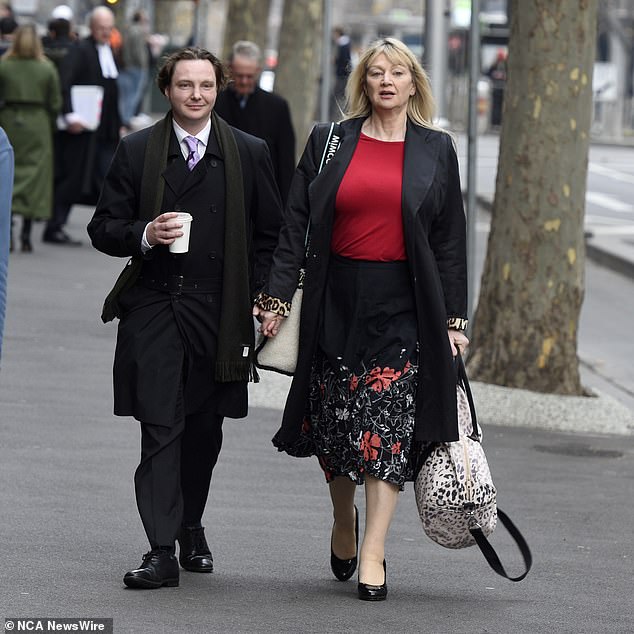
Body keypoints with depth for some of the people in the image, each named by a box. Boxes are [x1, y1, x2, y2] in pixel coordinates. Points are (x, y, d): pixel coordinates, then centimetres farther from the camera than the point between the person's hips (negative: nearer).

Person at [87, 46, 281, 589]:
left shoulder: (249, 153, 6)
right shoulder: (136, 151, 4)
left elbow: (270, 233, 11)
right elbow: (103, 228, 6)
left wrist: (256, 296, 2)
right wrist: (145, 236, -14)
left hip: (219, 313, 1)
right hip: (153, 310, -1)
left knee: (205, 429, 9)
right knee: (160, 428, -9)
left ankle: (191, 528, 29)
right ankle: (162, 551, -12)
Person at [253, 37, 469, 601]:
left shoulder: (436, 151, 6)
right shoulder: (328, 143, 7)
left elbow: (450, 240, 7)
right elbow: (296, 225, 5)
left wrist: (453, 319, 3)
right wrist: (276, 298, -4)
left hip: (404, 305, -1)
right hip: (336, 300, 1)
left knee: (388, 425, -9)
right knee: (333, 424, 5)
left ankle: (373, 552, -7)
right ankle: (344, 520, 31)